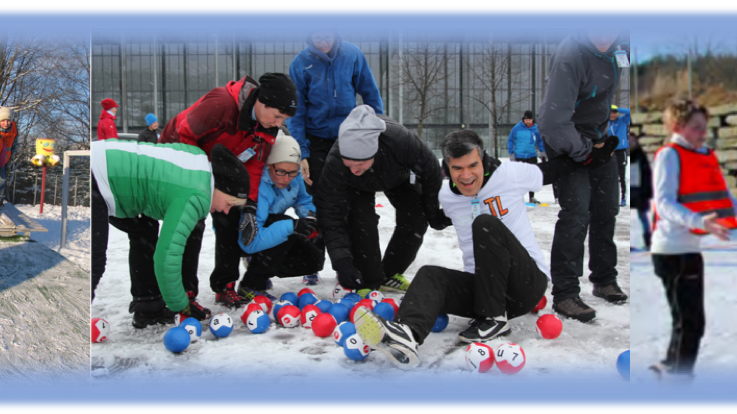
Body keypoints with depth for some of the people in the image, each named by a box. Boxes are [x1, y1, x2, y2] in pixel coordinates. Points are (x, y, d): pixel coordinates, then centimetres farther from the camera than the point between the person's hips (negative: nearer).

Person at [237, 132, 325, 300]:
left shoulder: (293, 176, -16)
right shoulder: (257, 187, -37)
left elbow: (303, 200, 4)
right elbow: (250, 242, -42)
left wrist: (310, 215, -20)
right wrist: (292, 226, -49)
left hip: (267, 228, 7)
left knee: (314, 260, -8)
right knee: (287, 227, -34)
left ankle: (260, 268, 11)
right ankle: (251, 286, -20)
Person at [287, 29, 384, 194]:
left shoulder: (352, 53, -8)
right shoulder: (300, 63, -11)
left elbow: (371, 95, 2)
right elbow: (296, 112, -7)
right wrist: (301, 153, -12)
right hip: (316, 139, -1)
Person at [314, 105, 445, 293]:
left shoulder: (399, 139, -46)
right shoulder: (334, 164, -44)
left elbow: (430, 171, -25)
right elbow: (331, 216, -37)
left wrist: (433, 213, -13)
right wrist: (341, 261, -46)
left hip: (396, 178, 2)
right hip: (357, 187, -1)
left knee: (415, 220, -10)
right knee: (362, 222, -24)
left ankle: (390, 274, 9)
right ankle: (369, 283, -8)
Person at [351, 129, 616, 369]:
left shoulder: (510, 176, -4)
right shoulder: (446, 198, 6)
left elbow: (558, 168, 10)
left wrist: (598, 154, 8)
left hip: (528, 284, -4)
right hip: (485, 288, 4)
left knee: (485, 223, -26)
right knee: (431, 275, -22)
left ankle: (494, 320, -21)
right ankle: (407, 335, -54)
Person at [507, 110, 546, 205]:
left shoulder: (536, 128, -1)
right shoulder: (517, 128, -7)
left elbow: (540, 141, 13)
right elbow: (510, 141, 2)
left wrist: (542, 152, 7)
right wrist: (511, 154, -3)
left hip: (532, 156, 2)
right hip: (519, 157, -2)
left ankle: (532, 197, 17)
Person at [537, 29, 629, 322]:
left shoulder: (617, 44, -8)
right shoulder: (570, 56, -31)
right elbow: (555, 122, -33)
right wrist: (583, 149, -20)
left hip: (598, 138, 7)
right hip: (568, 141, -7)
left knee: (606, 209, 12)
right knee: (576, 212, -15)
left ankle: (604, 280, 28)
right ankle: (564, 294, -6)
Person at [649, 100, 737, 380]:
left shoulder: (707, 157, 12)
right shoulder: (669, 155, -10)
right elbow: (664, 203, -20)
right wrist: (699, 221, -34)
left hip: (692, 248, 8)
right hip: (672, 250, -8)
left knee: (691, 320, 17)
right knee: (689, 321, -5)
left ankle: (671, 368, 32)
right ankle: (678, 372, 7)